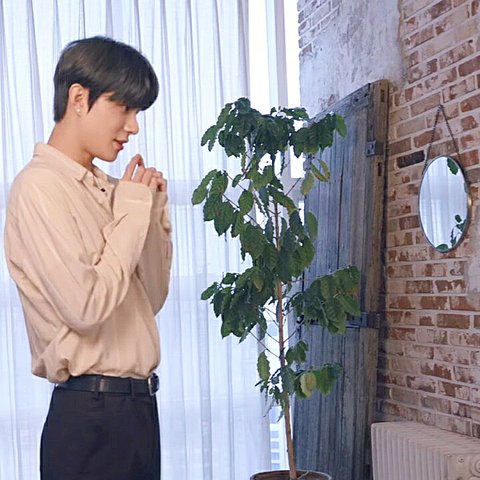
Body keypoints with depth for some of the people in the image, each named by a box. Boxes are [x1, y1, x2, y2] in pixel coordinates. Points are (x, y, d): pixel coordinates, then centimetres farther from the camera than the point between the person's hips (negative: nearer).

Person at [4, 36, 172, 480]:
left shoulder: (104, 188, 11)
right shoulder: (39, 187, -13)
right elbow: (86, 306, -22)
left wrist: (153, 209, 3)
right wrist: (133, 212, -12)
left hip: (138, 404, 8)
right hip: (90, 414, -8)